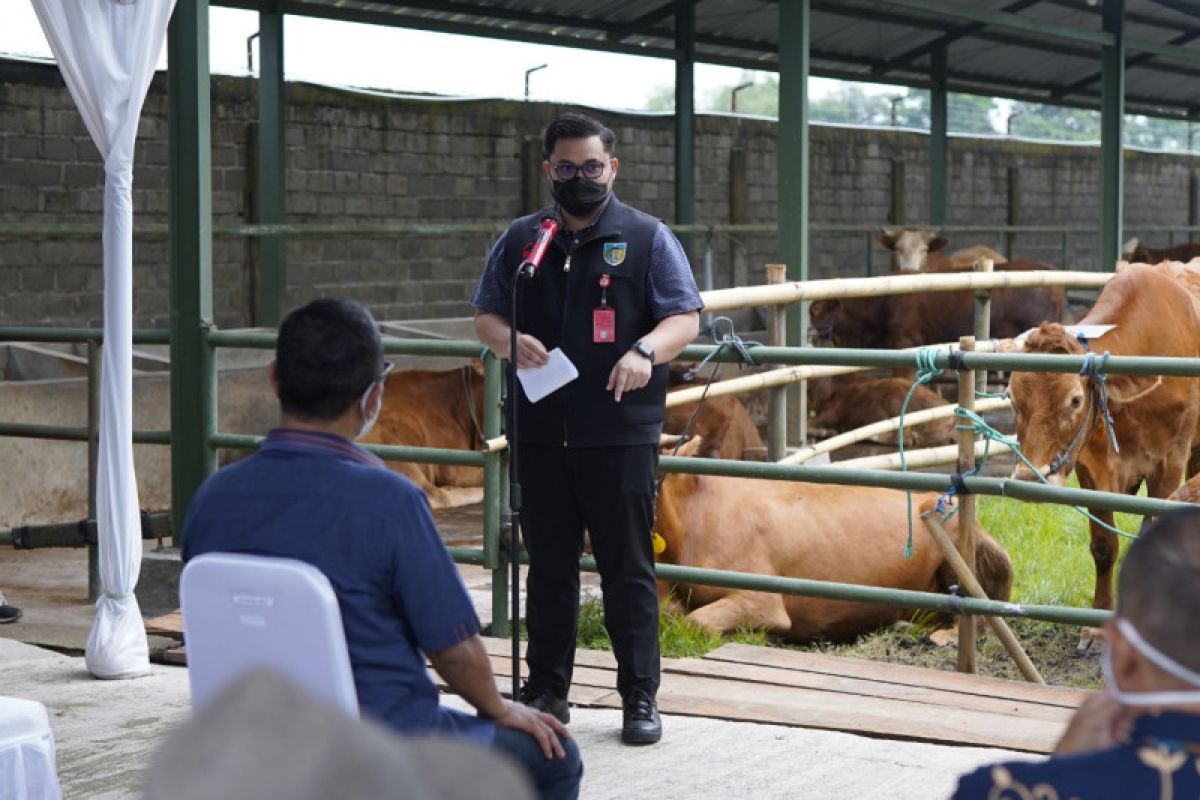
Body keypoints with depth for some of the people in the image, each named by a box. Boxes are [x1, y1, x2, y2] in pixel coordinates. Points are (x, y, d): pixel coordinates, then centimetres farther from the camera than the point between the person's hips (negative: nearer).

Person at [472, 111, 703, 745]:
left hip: (621, 435, -3)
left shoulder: (648, 239, 4)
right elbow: (484, 315, 16)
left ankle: (640, 698, 8)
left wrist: (646, 351, -21)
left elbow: (685, 318, 0)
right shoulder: (521, 240, 12)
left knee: (627, 567, 0)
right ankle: (546, 689, 21)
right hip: (541, 435, 3)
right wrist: (509, 340, -8)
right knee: (548, 566, 10)